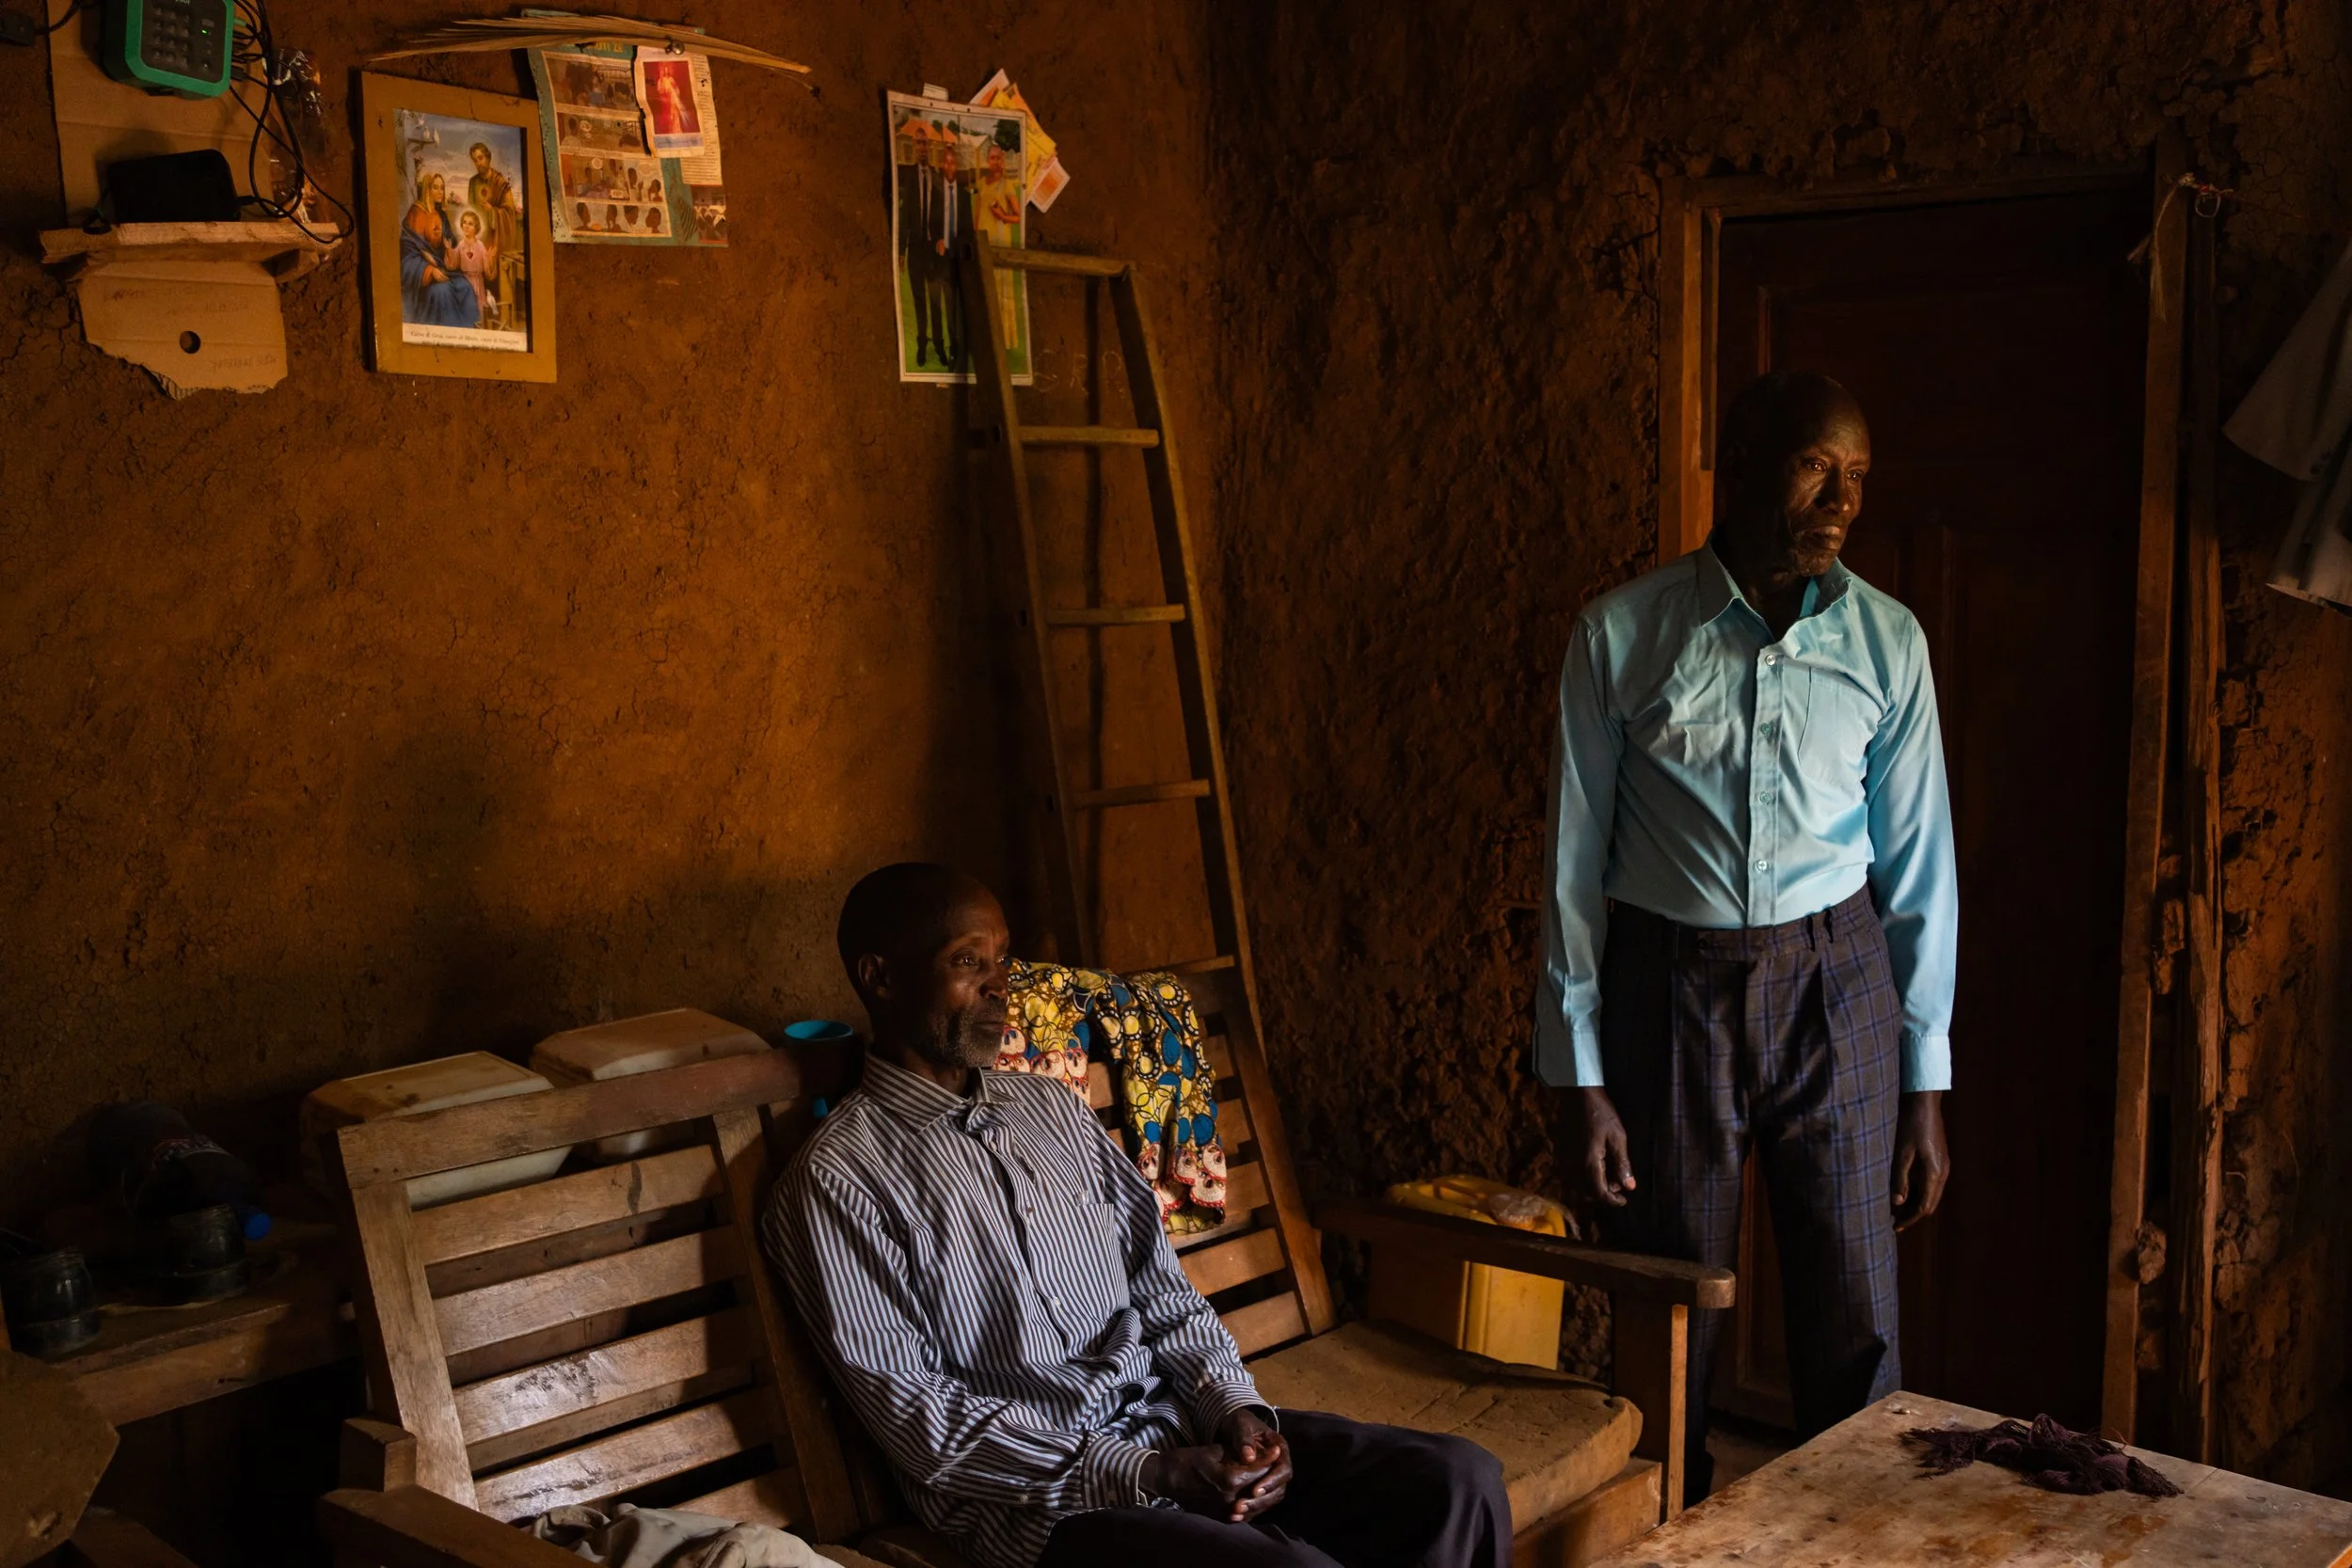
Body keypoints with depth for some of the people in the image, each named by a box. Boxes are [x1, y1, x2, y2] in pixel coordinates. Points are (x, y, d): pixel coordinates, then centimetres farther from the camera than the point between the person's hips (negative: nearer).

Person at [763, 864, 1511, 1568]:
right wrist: (1147, 1476, -17)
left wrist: (1233, 1406, -5)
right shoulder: (836, 1180, -6)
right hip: (1032, 1490, -6)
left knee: (1461, 1482, -11)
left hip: (1178, 1425, 6)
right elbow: (906, 1409, -12)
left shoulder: (1055, 1109, 15)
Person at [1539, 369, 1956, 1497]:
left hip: (1837, 985, 1)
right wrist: (1578, 1076, -5)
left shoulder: (1887, 641, -1)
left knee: (1855, 1328, 7)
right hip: (1670, 986, -1)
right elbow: (1575, 860, -4)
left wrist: (1926, 1083, 3)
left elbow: (1918, 862, 3)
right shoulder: (1622, 633, -6)